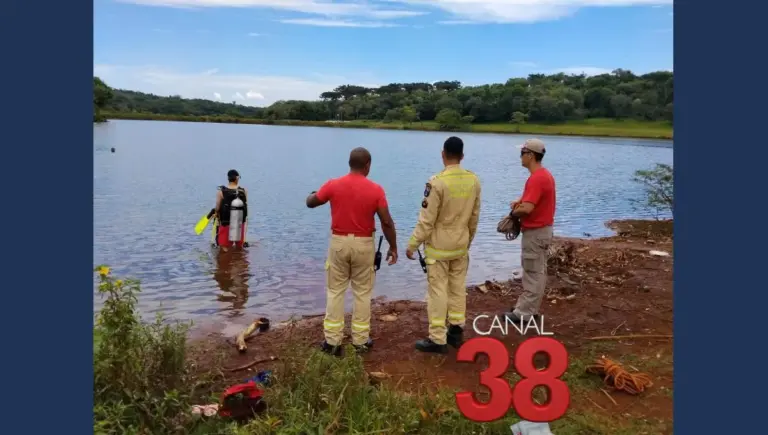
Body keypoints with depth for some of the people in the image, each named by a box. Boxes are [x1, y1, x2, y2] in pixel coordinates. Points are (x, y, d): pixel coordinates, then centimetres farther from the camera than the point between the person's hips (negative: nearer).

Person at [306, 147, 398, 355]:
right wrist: (393, 247, 2)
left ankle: (332, 341, 14)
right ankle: (361, 340, 18)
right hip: (363, 244, -1)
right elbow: (387, 222, -10)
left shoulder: (333, 185, -5)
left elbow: (310, 202, 9)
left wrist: (315, 194, 31)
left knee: (335, 291, 11)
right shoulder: (376, 190, -9)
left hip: (338, 242, 1)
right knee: (362, 293, 11)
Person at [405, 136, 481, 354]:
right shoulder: (474, 180, -1)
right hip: (461, 245, 6)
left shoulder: (437, 181, -19)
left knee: (437, 291, 1)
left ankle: (438, 339, 7)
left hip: (438, 246, -6)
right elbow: (474, 216, 8)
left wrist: (412, 244, -7)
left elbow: (426, 219, -17)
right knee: (458, 288, 15)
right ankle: (456, 331, 26)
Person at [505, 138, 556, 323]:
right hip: (543, 229, 10)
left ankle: (524, 312, 6)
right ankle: (530, 307, 25)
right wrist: (518, 200, 4)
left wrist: (514, 211, -10)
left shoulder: (536, 178, -24)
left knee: (532, 273, -2)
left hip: (535, 232, -10)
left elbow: (527, 209, -32)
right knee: (538, 271, 15)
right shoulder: (545, 174, 10)